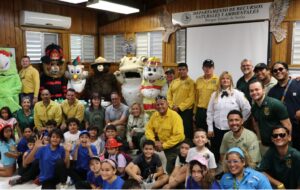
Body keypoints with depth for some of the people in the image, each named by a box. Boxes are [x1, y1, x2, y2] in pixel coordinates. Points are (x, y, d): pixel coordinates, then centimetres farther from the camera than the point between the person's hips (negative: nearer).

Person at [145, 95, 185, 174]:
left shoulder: (174, 116, -21)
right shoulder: (155, 115, -1)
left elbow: (179, 135, -26)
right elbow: (149, 128, 3)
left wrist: (164, 145, -22)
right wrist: (153, 141, -14)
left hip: (174, 146, -6)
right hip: (160, 143, 6)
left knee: (169, 171, -10)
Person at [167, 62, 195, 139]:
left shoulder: (191, 82, -3)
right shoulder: (174, 82, 12)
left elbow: (191, 98, -11)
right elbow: (169, 95, 12)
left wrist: (180, 107, -15)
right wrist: (172, 106, -4)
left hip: (186, 111, -4)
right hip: (174, 111, 5)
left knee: (186, 131, 0)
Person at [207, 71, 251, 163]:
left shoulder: (237, 94, -4)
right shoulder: (215, 94, 8)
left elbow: (247, 108, -5)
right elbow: (210, 112, 8)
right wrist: (210, 128, 4)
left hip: (232, 129, -3)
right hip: (217, 129, 3)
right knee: (215, 153, 9)